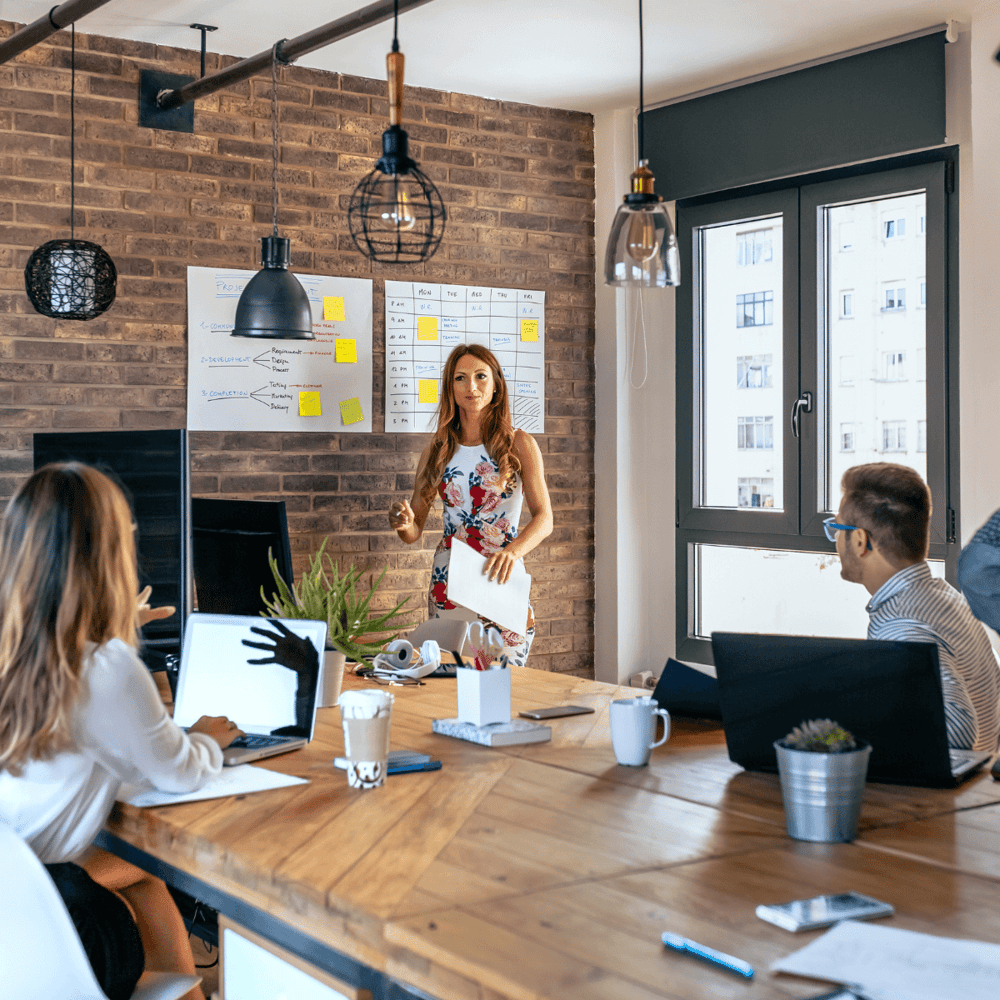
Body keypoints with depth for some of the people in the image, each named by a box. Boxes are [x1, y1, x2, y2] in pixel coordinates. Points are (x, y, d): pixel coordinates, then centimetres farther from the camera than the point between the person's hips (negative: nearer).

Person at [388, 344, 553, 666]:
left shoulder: (519, 444, 0)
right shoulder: (438, 450, 8)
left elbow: (544, 518, -8)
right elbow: (414, 532, 9)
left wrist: (512, 551, -26)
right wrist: (403, 522, -14)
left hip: (503, 578, -2)